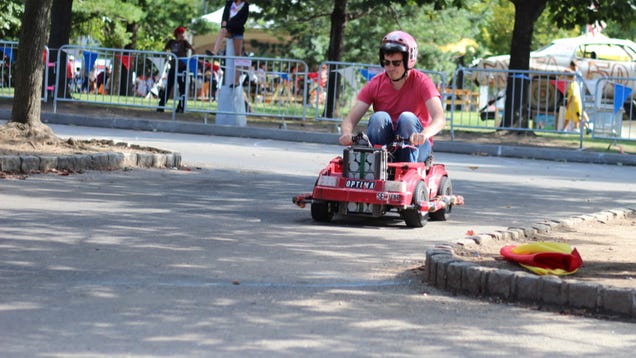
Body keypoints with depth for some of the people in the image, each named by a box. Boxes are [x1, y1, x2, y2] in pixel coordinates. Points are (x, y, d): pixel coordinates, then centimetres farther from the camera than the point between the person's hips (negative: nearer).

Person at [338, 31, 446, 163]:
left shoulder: (422, 82, -10)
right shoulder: (375, 84, -2)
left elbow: (440, 119, -25)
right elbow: (350, 119, -9)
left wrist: (424, 134, -48)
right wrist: (346, 134, -34)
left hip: (414, 147, -2)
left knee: (407, 118, -29)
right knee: (379, 117, -26)